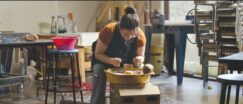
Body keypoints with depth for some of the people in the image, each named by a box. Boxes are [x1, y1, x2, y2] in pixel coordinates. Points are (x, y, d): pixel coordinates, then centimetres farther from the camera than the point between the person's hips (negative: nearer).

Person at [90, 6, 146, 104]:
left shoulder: (140, 35, -24)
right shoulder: (108, 31, -32)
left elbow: (141, 56, -9)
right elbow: (98, 54, -23)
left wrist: (139, 59, -34)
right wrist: (111, 60, -42)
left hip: (126, 63, 2)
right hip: (104, 61, -2)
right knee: (99, 70, -33)